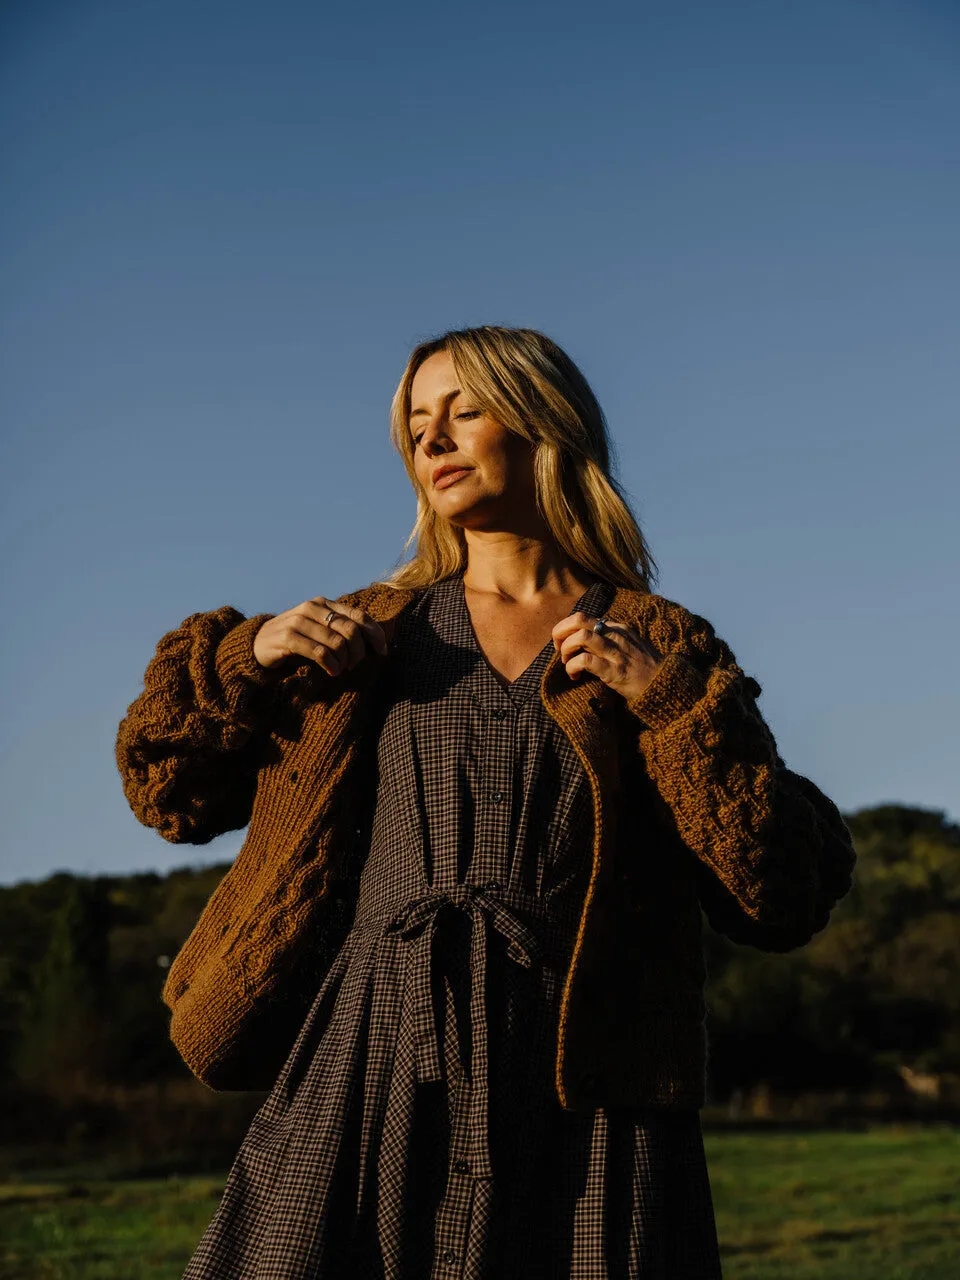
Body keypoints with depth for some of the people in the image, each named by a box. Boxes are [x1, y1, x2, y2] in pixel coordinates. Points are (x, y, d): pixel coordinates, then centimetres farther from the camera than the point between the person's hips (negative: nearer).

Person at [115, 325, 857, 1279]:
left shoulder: (666, 651, 9)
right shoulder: (374, 632, 16)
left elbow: (787, 902, 1)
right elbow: (168, 788, 21)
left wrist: (672, 701, -7)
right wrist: (247, 656, 4)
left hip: (578, 1089, -1)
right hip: (373, 1068, 2)